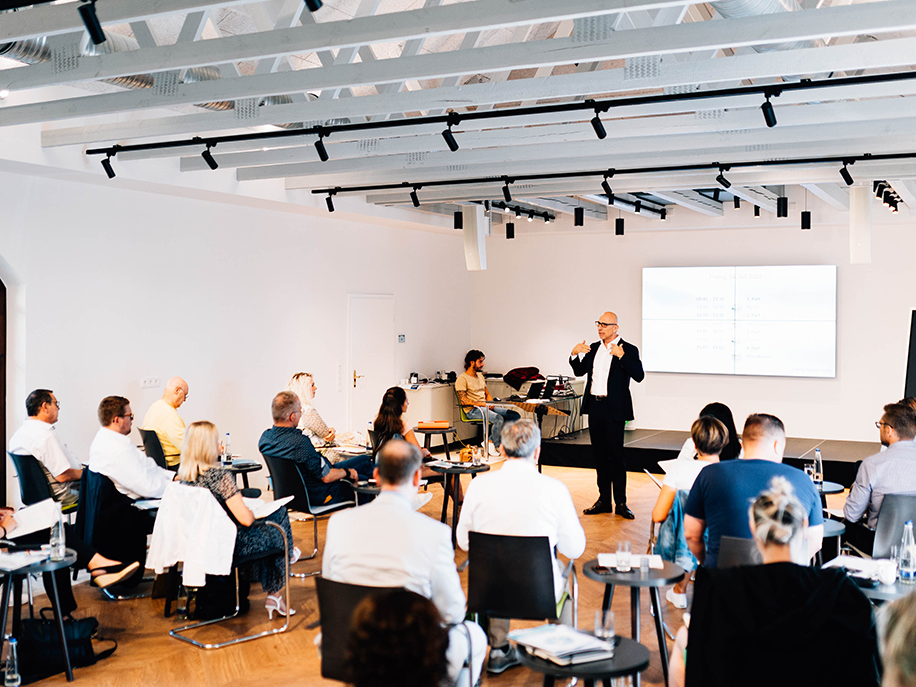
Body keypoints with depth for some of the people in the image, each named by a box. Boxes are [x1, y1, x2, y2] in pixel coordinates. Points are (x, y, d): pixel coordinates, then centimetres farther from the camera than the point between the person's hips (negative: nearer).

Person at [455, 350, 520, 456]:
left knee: (515, 416, -9)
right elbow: (463, 401, -14)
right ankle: (496, 445, -8)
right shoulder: (462, 379, -7)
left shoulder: (480, 376, 21)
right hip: (472, 410, -9)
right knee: (499, 419, -33)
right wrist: (482, 404, -19)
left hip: (485, 407, 9)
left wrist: (491, 403, 0)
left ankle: (491, 440, -12)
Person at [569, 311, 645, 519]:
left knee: (616, 454, -4)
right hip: (594, 406, 6)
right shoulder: (594, 348, 13)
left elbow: (639, 376, -16)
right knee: (599, 454, 10)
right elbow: (580, 371, 17)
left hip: (614, 408, -6)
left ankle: (621, 503, 4)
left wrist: (622, 356, -24)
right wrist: (574, 354, 0)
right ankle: (604, 500, 18)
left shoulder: (628, 350, -5)